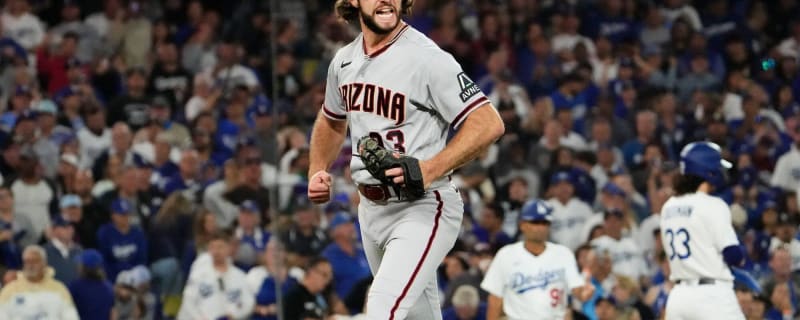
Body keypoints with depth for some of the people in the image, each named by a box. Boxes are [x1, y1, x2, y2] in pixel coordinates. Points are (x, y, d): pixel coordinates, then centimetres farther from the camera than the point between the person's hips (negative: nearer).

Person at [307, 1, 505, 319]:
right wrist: (317, 172, 10)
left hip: (423, 208, -8)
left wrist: (430, 170, -31)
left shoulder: (427, 59, -16)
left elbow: (489, 124, -21)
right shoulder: (344, 61, 7)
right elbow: (331, 122, 28)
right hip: (371, 208, 8)